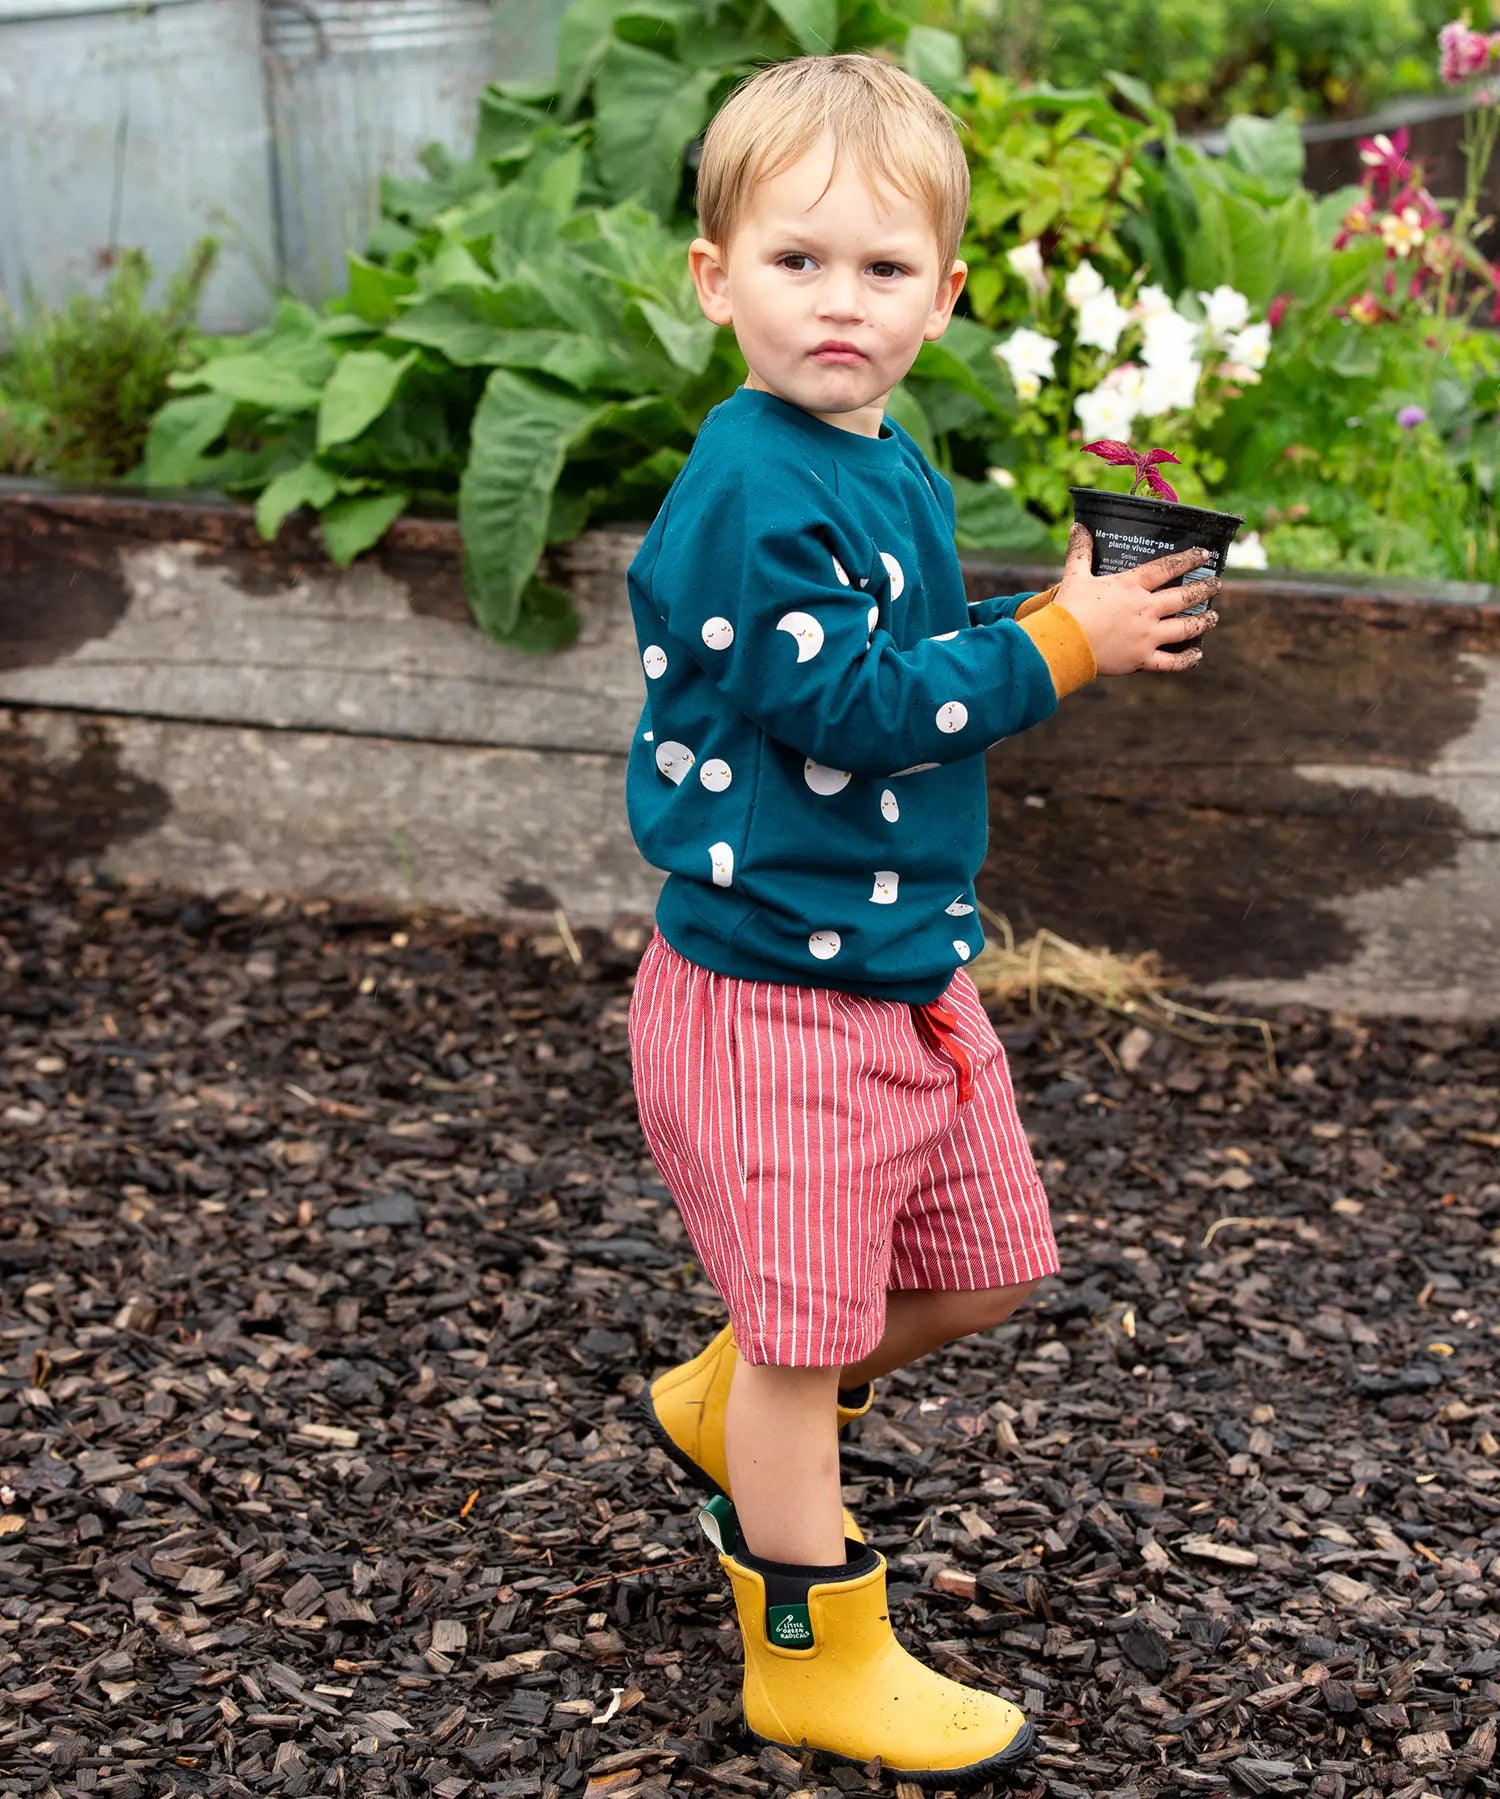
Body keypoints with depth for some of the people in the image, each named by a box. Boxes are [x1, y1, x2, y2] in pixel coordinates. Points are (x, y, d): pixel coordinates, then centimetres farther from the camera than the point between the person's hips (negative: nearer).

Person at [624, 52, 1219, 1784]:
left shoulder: (893, 468, 8)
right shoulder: (747, 493, -21)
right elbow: (846, 705, -26)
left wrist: (1077, 615, 4)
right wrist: (1060, 646, -20)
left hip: (910, 970, 9)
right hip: (772, 991, -9)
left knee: (984, 1262, 19)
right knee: (807, 1319, 4)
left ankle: (725, 1408, 40)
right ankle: (812, 1656, 21)